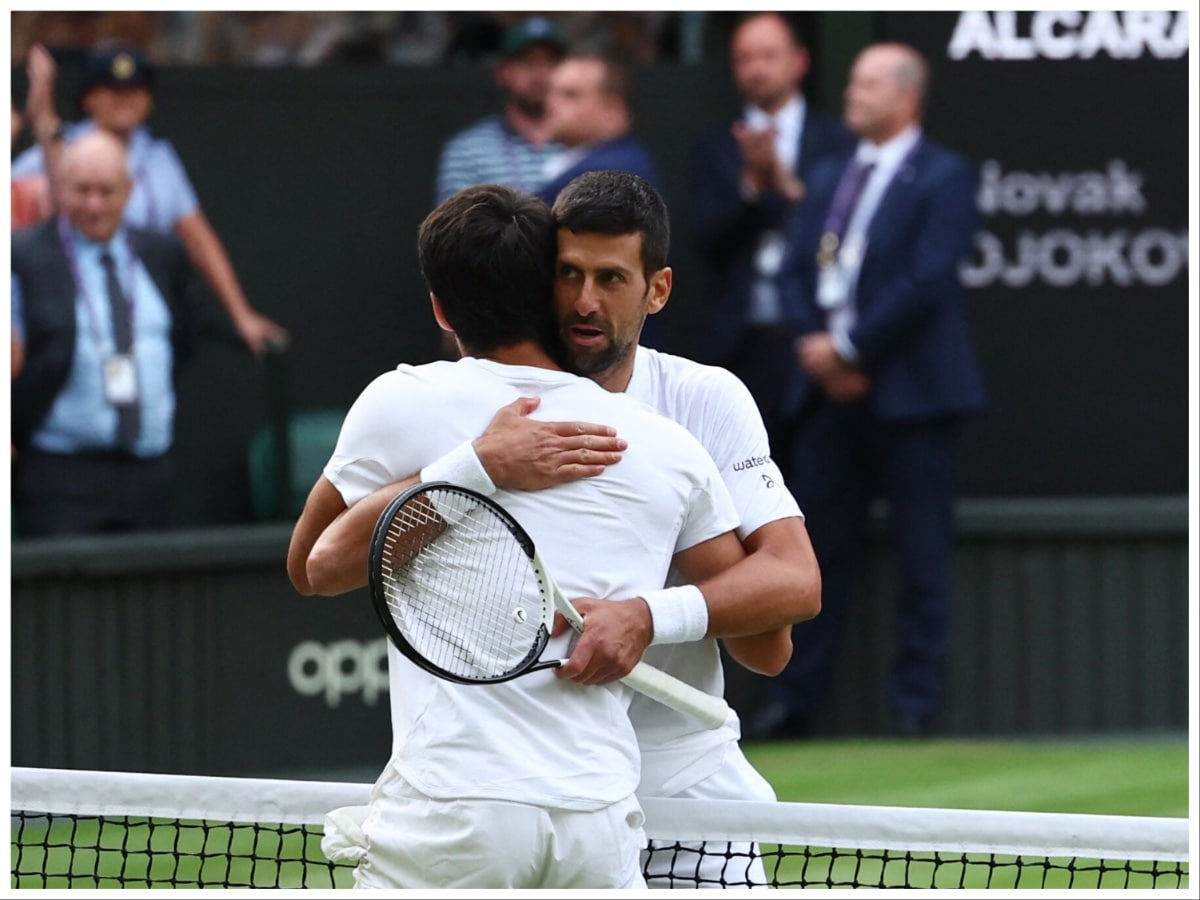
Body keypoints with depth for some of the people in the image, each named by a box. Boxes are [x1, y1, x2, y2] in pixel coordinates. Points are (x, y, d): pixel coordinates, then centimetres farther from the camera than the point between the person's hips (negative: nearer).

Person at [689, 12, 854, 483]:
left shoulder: (836, 141, 6)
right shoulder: (715, 148, 11)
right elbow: (708, 241, 1)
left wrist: (786, 182, -14)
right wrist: (751, 182, -13)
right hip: (740, 344, 1)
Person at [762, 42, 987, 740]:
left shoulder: (944, 178, -3)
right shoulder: (831, 179, 18)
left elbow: (927, 279, -14)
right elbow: (797, 269, 12)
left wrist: (850, 348, -14)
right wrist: (814, 342, -6)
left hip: (911, 391, -6)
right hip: (831, 391, 6)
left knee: (923, 553, -1)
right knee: (819, 545, 5)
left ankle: (916, 702, 2)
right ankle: (797, 700, 6)